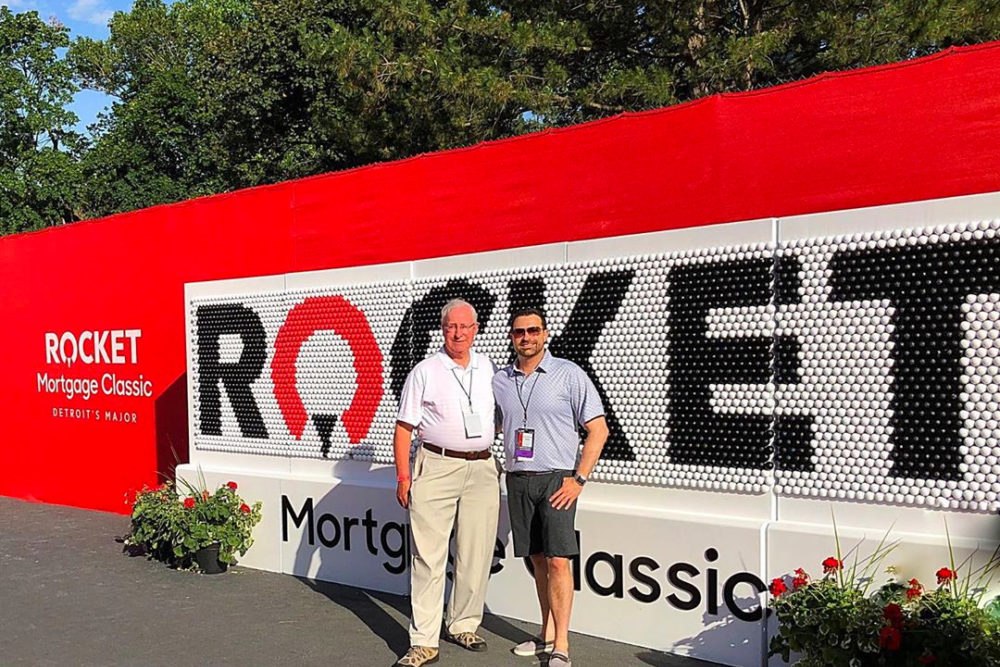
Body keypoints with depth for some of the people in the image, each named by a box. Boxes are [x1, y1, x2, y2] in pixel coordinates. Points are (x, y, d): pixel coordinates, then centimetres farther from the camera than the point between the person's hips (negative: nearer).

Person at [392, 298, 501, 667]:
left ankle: (463, 626, 27)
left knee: (475, 556, 9)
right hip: (437, 467, -4)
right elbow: (403, 428, 0)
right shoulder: (425, 371, 1)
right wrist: (403, 477, -6)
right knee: (429, 556, -2)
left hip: (482, 470, 4)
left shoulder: (490, 369, 11)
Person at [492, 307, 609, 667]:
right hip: (517, 479, 4)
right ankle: (547, 635, 22)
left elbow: (598, 429, -6)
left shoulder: (569, 374, -5)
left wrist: (578, 479, -11)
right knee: (537, 559, 11)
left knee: (558, 560, -8)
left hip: (556, 478, -4)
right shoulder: (499, 380, 8)